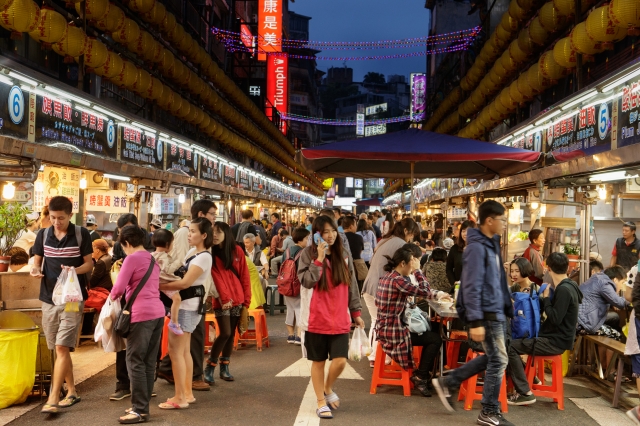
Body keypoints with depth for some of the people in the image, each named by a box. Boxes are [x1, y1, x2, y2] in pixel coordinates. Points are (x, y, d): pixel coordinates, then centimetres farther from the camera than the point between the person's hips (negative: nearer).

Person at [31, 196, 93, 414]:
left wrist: (74, 270, -23)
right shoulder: (43, 235, 3)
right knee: (59, 349, 12)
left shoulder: (81, 234, -6)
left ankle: (53, 398, -9)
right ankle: (71, 392, 25)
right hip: (49, 298, 4)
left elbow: (89, 264, -2)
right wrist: (35, 269, -12)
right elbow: (37, 260, 11)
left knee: (62, 348, -11)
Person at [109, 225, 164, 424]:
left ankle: (140, 410, -1)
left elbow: (119, 288, -11)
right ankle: (143, 405, 18)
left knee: (135, 362, -2)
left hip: (141, 314, -8)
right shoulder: (152, 259, 17)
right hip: (157, 312, 8)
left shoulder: (132, 258, -7)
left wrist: (112, 297, 11)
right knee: (149, 361, 11)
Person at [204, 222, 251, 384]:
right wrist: (225, 298, -20)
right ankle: (209, 367, 2)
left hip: (237, 299, 3)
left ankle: (224, 368, 20)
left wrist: (247, 299, 1)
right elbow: (216, 277, -12)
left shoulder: (237, 250, 4)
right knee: (225, 334, -12)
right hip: (222, 300, -3)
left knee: (231, 334, 9)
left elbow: (245, 276, 5)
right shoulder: (211, 253, -3)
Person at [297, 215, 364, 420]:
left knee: (340, 361, -4)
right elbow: (306, 282, -16)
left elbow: (351, 286, 11)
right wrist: (319, 259, -20)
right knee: (318, 362, 7)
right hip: (316, 319, -2)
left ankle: (328, 389, 26)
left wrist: (356, 312, 11)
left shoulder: (344, 255, 6)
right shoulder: (308, 254, -4)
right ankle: (321, 402, 23)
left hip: (340, 319, 2)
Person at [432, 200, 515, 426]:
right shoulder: (477, 247, -18)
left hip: (496, 311, 10)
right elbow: (472, 287, -22)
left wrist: (508, 307, 18)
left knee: (491, 358, 17)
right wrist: (475, 321, -24)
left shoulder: (492, 244, 12)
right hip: (487, 313, -10)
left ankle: (448, 382, 25)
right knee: (498, 361, 0)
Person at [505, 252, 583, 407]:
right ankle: (525, 381, 18)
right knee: (517, 341, 16)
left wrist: (546, 298, -13)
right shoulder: (565, 287, 11)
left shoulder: (564, 290, -20)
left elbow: (555, 318, -23)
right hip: (555, 337, 10)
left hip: (557, 341, -10)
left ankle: (525, 393, -12)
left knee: (512, 347, -15)